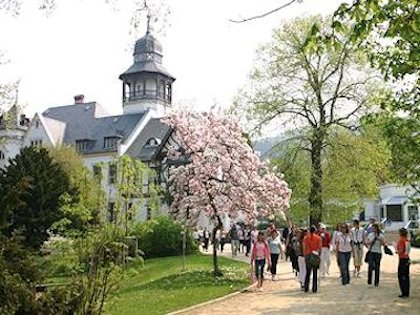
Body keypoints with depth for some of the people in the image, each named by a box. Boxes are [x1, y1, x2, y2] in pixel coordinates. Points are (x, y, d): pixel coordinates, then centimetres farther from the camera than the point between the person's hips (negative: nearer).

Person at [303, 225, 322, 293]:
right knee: (315, 273, 6)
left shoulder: (305, 238, 1)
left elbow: (304, 248, -1)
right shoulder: (318, 238, -1)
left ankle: (306, 288, 11)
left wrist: (305, 256, 5)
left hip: (308, 255, 1)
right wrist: (318, 254, 3)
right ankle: (314, 289, 5)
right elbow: (320, 247, -6)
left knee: (308, 272, 12)